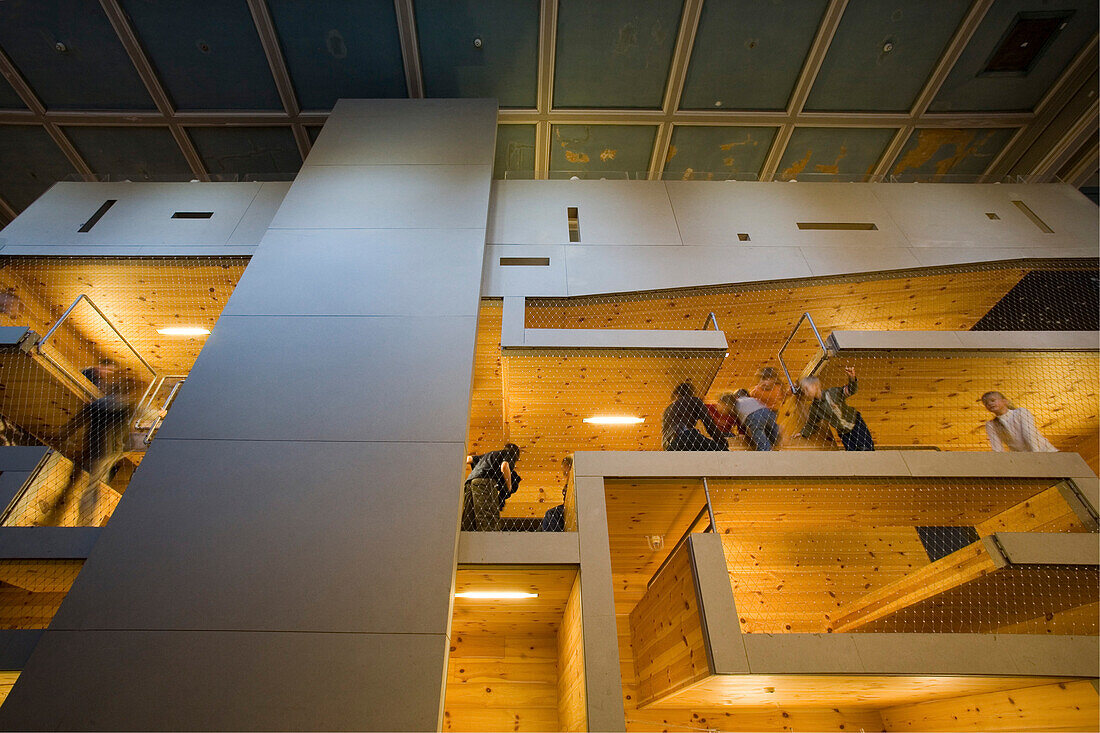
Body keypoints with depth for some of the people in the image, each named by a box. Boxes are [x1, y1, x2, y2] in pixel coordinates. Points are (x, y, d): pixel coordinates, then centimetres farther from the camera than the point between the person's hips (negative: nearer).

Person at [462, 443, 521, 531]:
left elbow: (469, 459, 38)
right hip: (485, 481, -7)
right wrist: (509, 489, 5)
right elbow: (504, 467, -3)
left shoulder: (490, 454, 38)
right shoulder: (510, 453, 18)